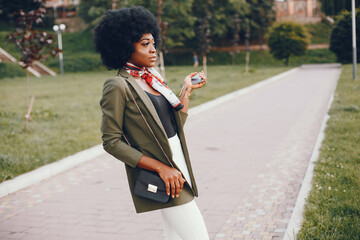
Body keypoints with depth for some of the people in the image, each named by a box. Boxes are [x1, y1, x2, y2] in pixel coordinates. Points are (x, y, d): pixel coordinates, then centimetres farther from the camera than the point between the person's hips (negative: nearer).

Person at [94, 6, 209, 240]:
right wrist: (161, 168, -18)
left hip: (177, 168, 8)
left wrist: (187, 89, 10)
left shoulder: (153, 78, 11)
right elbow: (111, 142, -15)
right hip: (161, 177, -8)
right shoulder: (118, 86, -13)